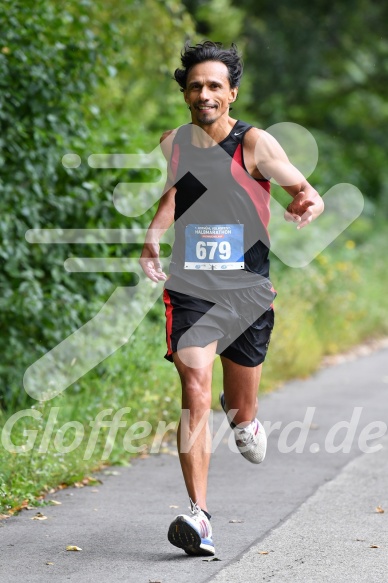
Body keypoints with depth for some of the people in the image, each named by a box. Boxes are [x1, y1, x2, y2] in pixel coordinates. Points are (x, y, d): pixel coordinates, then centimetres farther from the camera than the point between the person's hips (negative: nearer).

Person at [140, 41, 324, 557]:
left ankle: (243, 418, 52)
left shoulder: (255, 144, -6)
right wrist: (151, 242, 5)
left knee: (242, 411, 12)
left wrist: (308, 205, -29)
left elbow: (305, 191, -5)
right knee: (195, 391, -19)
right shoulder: (170, 145, 4)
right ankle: (198, 516, -21)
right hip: (190, 290, 1)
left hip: (248, 290, 0)